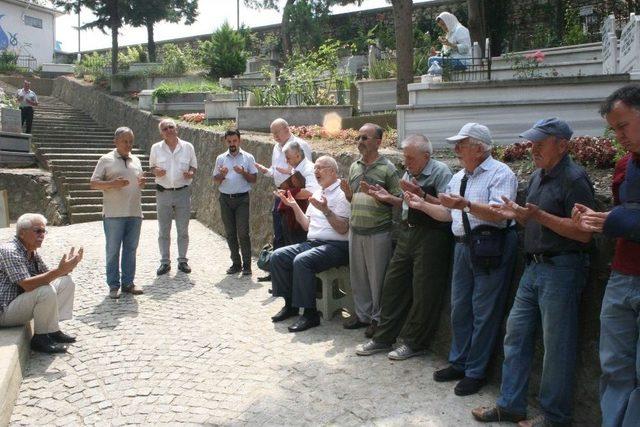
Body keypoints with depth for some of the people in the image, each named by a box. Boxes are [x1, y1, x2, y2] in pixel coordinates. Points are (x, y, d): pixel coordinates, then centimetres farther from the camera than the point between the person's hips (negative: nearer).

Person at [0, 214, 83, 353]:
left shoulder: (32, 252, 7)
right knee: (46, 291, -32)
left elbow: (47, 276, 8)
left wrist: (67, 267, -9)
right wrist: (59, 270, -39)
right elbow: (26, 285, -32)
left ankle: (53, 330, 0)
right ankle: (40, 338, -14)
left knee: (66, 282, 2)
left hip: (22, 303, 9)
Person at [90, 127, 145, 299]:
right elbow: (93, 183, -4)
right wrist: (113, 183, -20)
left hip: (135, 212, 5)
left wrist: (142, 182, 1)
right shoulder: (106, 160, -1)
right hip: (114, 214, -5)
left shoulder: (136, 161, 15)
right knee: (113, 250, 1)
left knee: (131, 249, 10)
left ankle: (128, 282, 19)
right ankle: (113, 285, 10)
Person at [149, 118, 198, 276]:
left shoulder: (188, 147, 3)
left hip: (183, 192, 0)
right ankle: (165, 262, 15)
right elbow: (152, 166, 13)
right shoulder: (156, 148, 3)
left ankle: (182, 260, 17)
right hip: (163, 192, 0)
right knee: (163, 230, 5)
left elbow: (194, 166, 11)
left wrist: (191, 173, -11)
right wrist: (156, 172, -10)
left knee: (183, 230, 5)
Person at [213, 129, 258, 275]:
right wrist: (222, 175, -10)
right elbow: (215, 180, 11)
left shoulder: (248, 158, 3)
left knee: (243, 233, -8)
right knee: (230, 233, 7)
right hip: (225, 199, 3)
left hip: (242, 198, -3)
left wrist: (243, 172, -15)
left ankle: (247, 265, -2)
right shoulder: (221, 159, 10)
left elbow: (254, 179, 2)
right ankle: (236, 263, 16)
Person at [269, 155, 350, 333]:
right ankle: (290, 304, 5)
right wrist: (294, 205, 8)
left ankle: (310, 314, -20)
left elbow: (343, 229, -17)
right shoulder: (317, 193, 19)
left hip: (336, 246, -9)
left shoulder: (341, 194, -8)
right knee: (277, 256, -5)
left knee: (301, 261, -32)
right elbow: (307, 225, 16)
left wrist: (325, 210, -28)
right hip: (312, 243, 9)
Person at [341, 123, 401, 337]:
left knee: (378, 278, 3)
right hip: (355, 229, 6)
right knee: (357, 275, 13)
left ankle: (378, 318, 17)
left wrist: (374, 193, -20)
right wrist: (348, 192, -2)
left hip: (378, 232, -6)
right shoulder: (354, 166, 11)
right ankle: (362, 314, 28)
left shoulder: (387, 168, -7)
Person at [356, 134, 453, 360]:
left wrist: (421, 194, -26)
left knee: (423, 293, 0)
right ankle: (383, 338, 21)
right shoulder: (409, 173, 14)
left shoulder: (440, 172, -10)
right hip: (407, 232, 8)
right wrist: (388, 198, 9)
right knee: (393, 284, 10)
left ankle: (413, 343, 14)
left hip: (431, 237, -8)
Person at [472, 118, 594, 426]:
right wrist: (518, 214, 2)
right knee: (516, 335, 12)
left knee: (556, 346, 1)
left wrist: (539, 215, -26)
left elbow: (583, 232, -21)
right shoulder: (538, 176, 14)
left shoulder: (574, 179, -14)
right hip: (534, 267, 9)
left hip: (561, 270, -9)